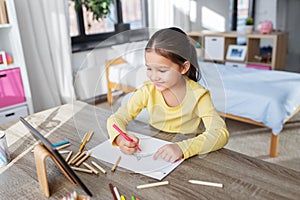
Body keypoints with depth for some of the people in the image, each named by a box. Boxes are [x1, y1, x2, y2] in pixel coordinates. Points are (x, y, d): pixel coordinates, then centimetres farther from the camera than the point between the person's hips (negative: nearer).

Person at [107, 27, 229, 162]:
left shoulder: (197, 95, -14)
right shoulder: (148, 91, -6)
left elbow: (221, 133, -23)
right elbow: (116, 118, -5)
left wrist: (182, 148, -39)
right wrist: (120, 138, -28)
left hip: (188, 160, -1)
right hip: (153, 154, 1)